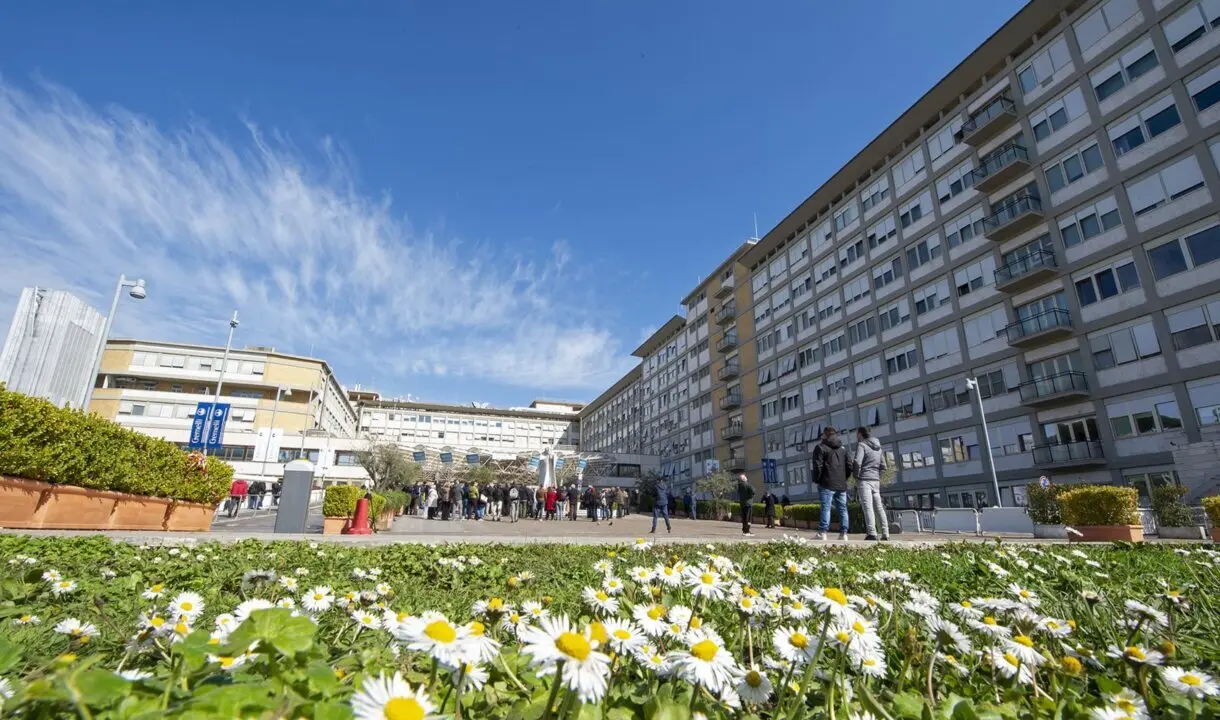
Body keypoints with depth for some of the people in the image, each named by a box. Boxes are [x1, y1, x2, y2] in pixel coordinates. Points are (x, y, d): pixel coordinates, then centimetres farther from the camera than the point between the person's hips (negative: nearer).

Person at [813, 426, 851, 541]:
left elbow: (817, 466, -10)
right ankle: (843, 534, 7)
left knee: (826, 508, -8)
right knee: (843, 509, 8)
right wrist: (844, 479, 18)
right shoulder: (843, 448, 16)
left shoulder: (821, 447, -3)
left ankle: (823, 533, -11)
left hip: (827, 484, -5)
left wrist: (816, 480, 0)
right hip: (841, 485, 6)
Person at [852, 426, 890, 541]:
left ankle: (872, 533, -18)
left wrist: (856, 475, -4)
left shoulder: (861, 445, -5)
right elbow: (884, 467, 17)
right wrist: (877, 476, 17)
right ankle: (885, 534, 9)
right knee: (879, 507, 10)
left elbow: (857, 462, -18)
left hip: (865, 480, -7)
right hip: (876, 481, 7)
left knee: (867, 507, -11)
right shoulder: (878, 447, 18)